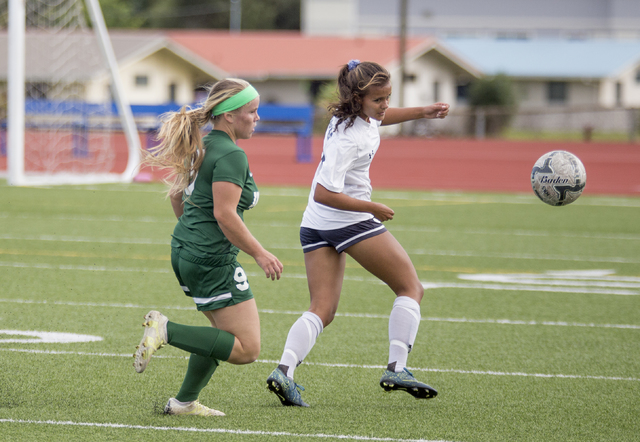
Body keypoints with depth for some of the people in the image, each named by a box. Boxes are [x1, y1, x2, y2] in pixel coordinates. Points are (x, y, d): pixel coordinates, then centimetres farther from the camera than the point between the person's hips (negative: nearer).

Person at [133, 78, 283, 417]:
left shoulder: (203, 145, 12)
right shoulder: (231, 156, -16)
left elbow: (177, 194, 23)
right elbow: (225, 214, -23)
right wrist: (260, 254, -15)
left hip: (184, 250, 10)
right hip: (213, 261, -10)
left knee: (227, 332, 25)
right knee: (246, 349, -8)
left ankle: (184, 402, 24)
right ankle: (166, 331, -15)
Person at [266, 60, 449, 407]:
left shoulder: (354, 114, 3)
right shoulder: (349, 138, -25)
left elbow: (377, 118, 30)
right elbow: (324, 194, -28)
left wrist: (421, 112, 20)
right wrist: (373, 208, -20)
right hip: (350, 221, -9)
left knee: (322, 309, 4)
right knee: (411, 287, 5)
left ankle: (284, 370, -16)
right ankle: (397, 368, -4)